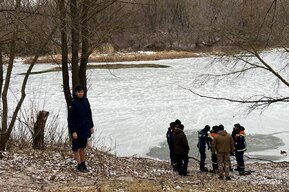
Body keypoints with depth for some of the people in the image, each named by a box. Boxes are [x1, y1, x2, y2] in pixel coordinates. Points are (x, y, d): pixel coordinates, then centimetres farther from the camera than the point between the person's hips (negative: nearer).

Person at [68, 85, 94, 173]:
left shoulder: (85, 101, 3)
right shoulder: (73, 103, -14)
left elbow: (89, 114, 12)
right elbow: (70, 118, -15)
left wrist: (91, 126, 11)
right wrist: (73, 131, -18)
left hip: (85, 129, 6)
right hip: (77, 129, -6)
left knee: (83, 147, 15)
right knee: (76, 147, 5)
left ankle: (83, 164, 24)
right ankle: (79, 165, 12)